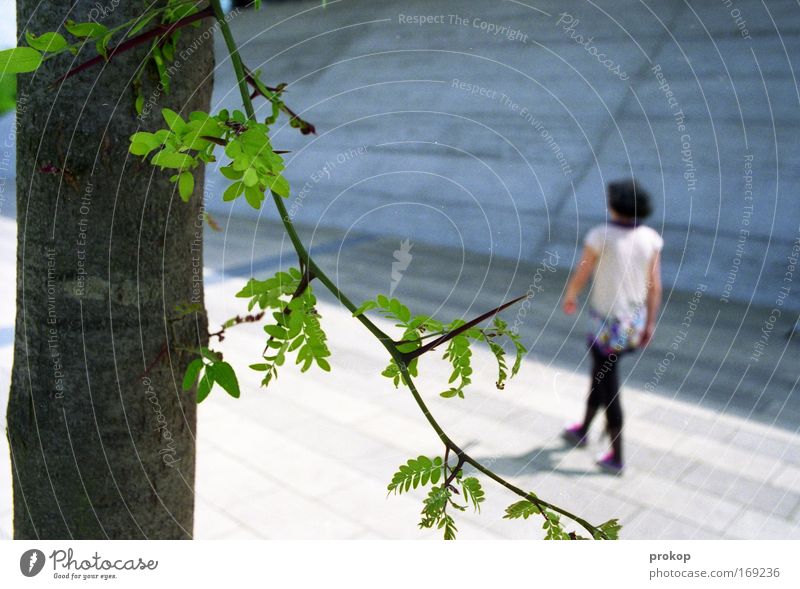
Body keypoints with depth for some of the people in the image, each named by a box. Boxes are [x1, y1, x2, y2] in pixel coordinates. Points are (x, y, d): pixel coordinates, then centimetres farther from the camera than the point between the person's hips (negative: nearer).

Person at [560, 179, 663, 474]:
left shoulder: (600, 235, -20)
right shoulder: (651, 238, -6)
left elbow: (581, 275, -10)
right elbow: (655, 285, -3)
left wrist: (569, 296, 11)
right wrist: (650, 323, 8)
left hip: (608, 323, -6)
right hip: (635, 322, 6)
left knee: (608, 387, 8)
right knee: (600, 372, 26)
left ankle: (616, 457, 15)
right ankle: (583, 430, 42)